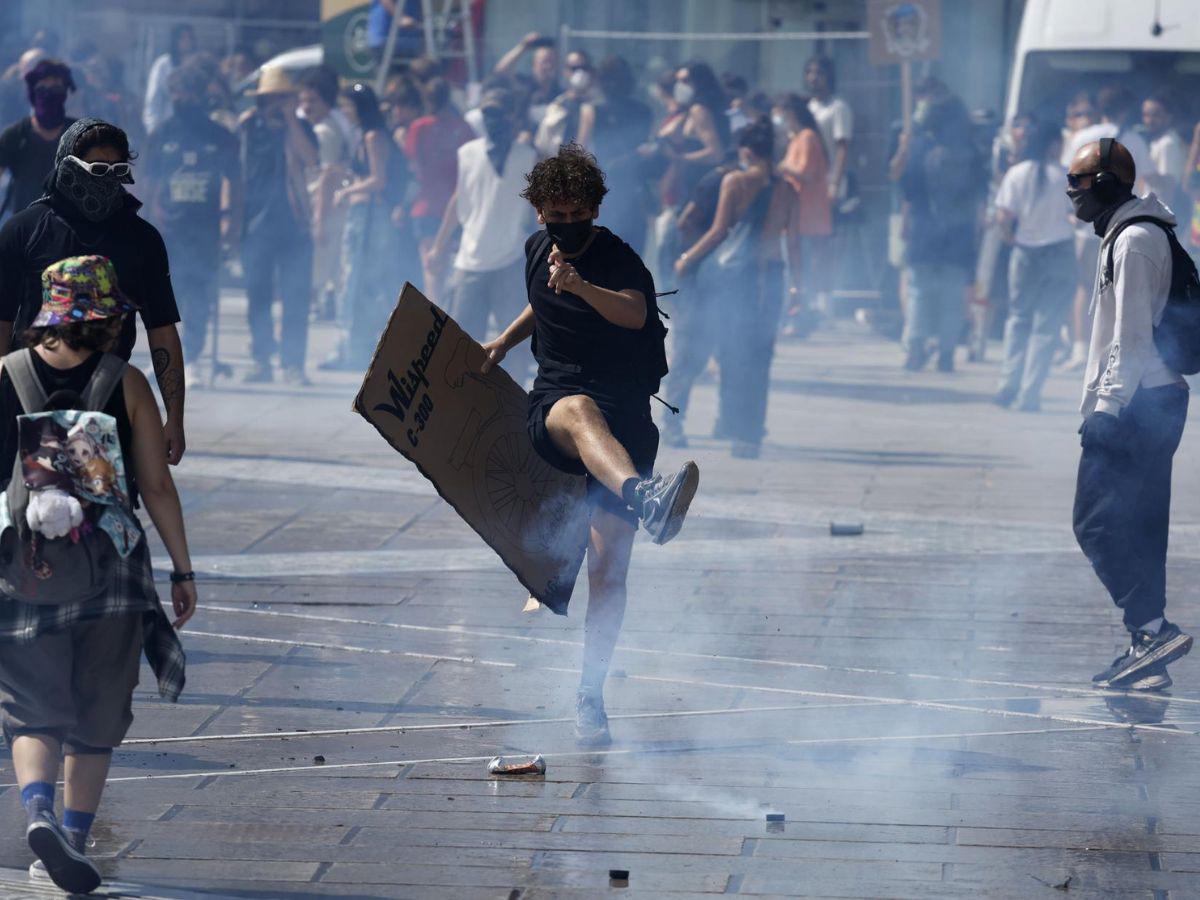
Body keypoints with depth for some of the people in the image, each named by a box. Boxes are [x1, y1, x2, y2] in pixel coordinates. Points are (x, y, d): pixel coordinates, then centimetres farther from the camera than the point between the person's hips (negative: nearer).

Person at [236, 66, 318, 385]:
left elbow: (310, 160, -12)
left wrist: (290, 120, -13)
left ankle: (293, 362, -1)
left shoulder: (300, 129, 6)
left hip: (293, 223, -1)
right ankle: (261, 360, 9)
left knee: (295, 298, -4)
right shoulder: (247, 126, 8)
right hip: (256, 223, 1)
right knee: (258, 297, 3)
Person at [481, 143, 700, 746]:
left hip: (624, 416, -1)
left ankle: (589, 698, 7)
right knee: (580, 411, -40)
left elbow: (634, 313, -33)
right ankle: (644, 497, -74)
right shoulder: (538, 250, 9)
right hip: (549, 407, 1)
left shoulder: (617, 259, -9)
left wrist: (581, 287, -49)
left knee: (608, 567, -8)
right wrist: (505, 341, 24)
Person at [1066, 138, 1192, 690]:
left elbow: (1132, 335, -19)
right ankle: (1147, 658, 11)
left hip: (1136, 406, -10)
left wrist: (1108, 408, -21)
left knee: (1096, 523, -11)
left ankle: (1153, 629, -16)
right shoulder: (1127, 236, 19)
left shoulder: (1134, 241, -13)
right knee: (1140, 530, 10)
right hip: (1156, 401, 10)